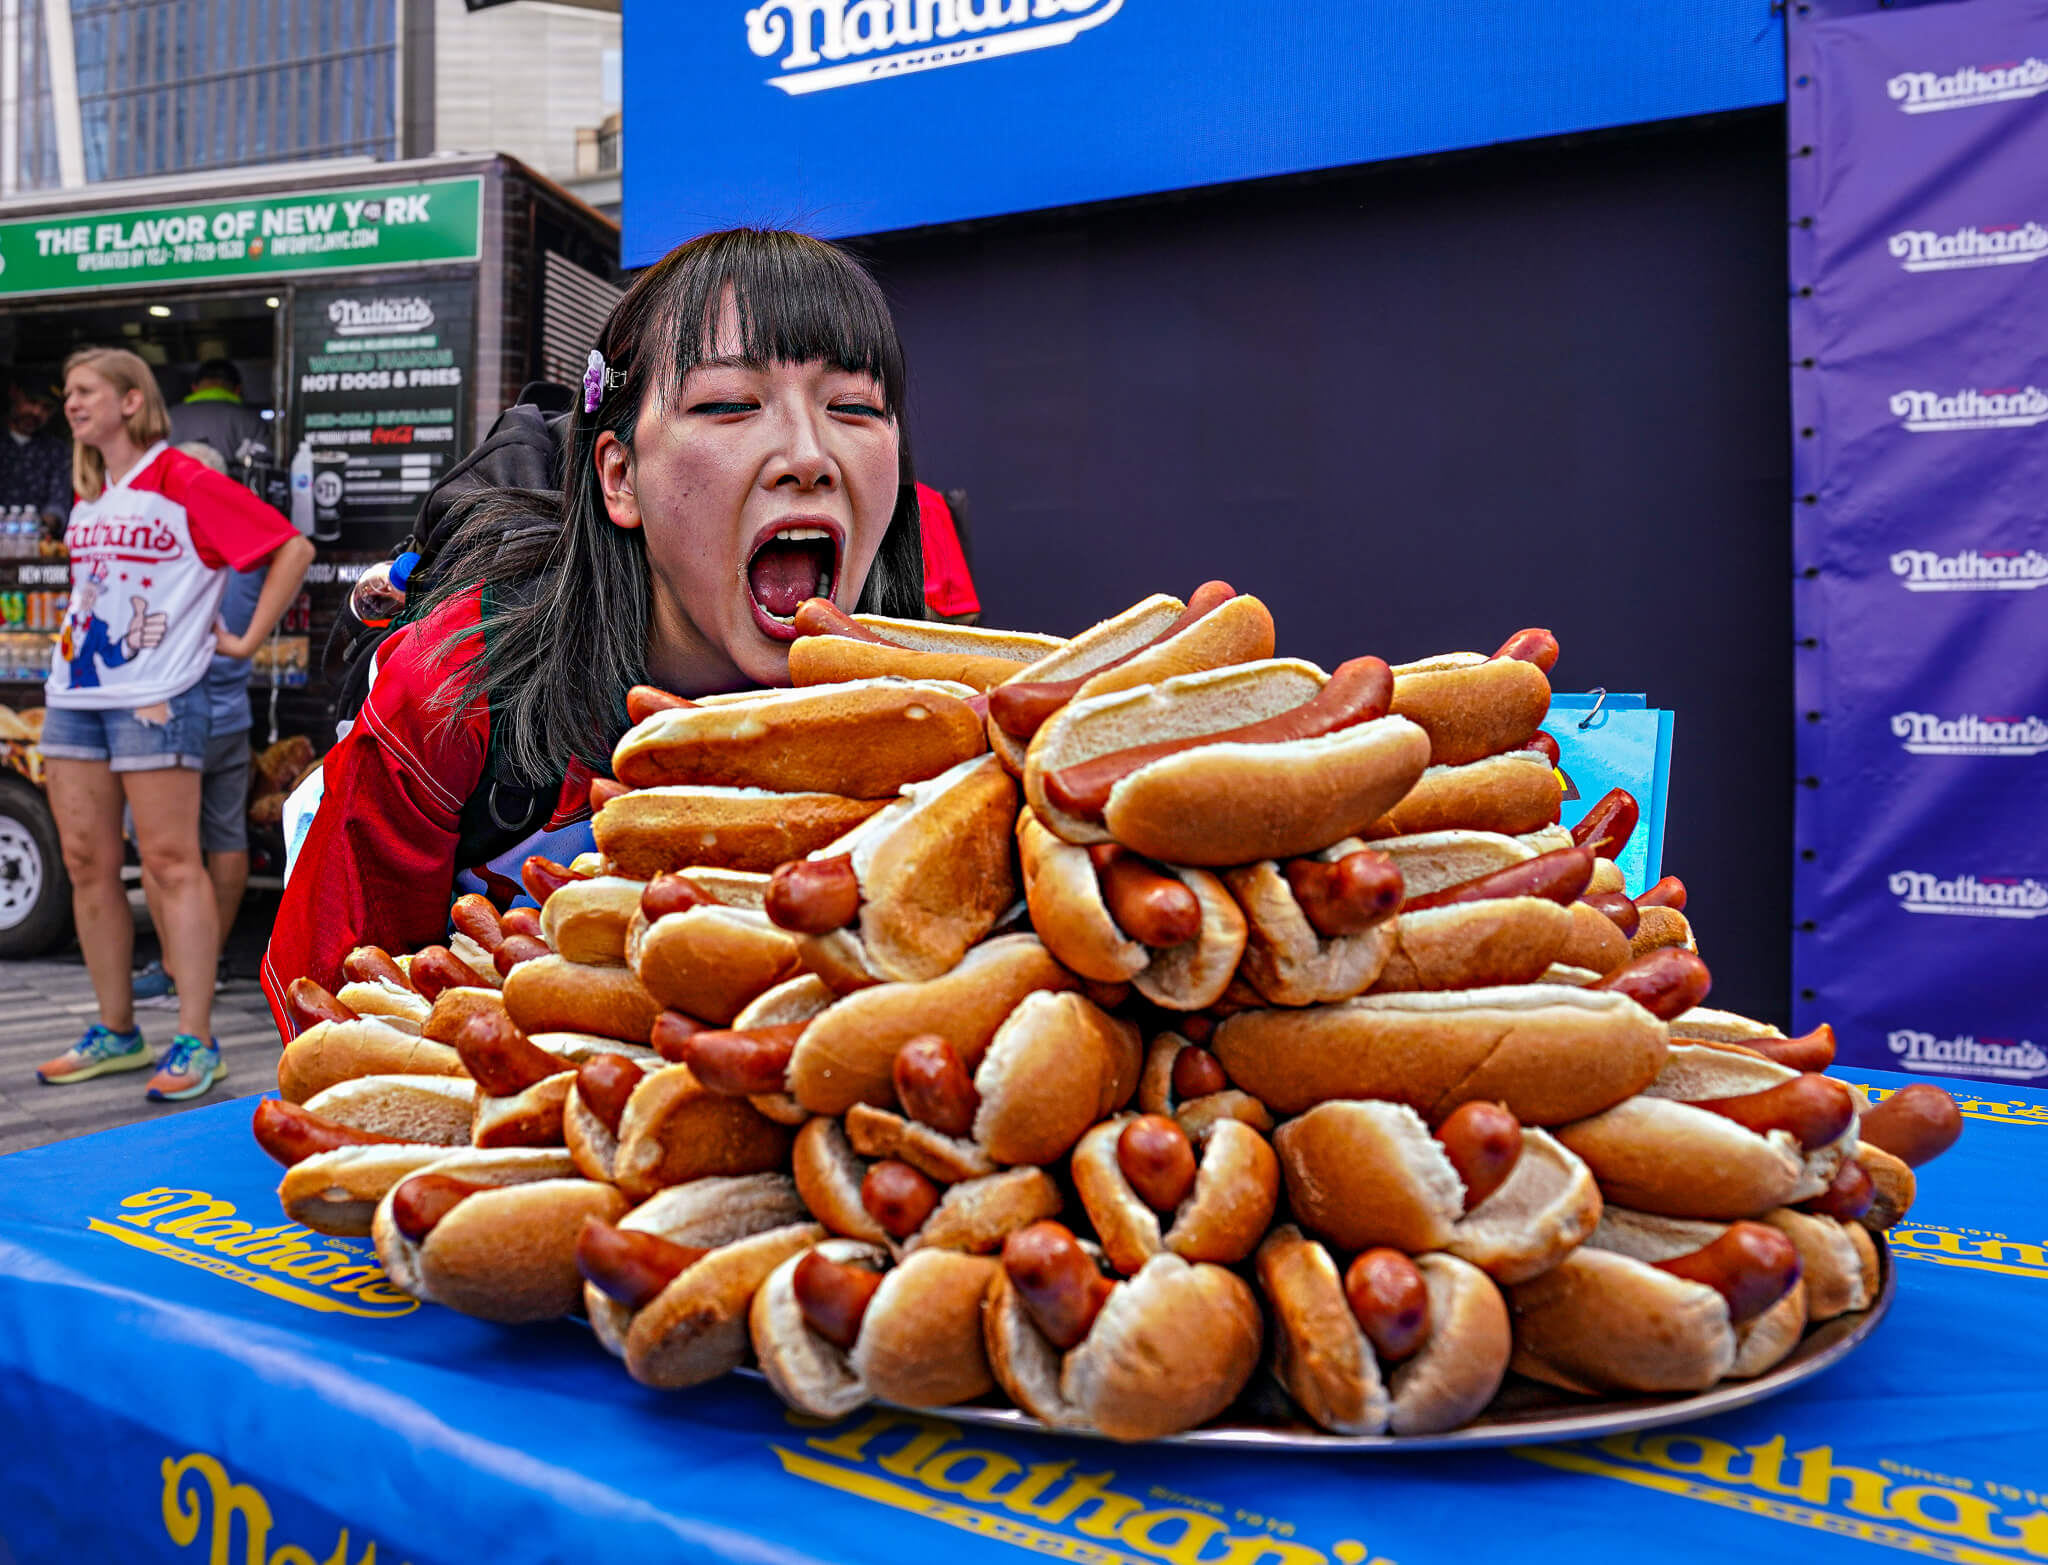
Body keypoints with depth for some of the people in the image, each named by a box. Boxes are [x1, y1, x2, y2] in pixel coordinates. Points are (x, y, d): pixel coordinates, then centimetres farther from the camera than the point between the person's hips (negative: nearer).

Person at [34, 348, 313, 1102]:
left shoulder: (185, 482, -7)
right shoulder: (86, 494, 16)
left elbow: (292, 548, -11)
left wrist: (248, 641, -11)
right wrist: (78, 630, 17)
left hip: (154, 698, -8)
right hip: (73, 695, 8)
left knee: (170, 862, -7)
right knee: (86, 863, 8)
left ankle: (196, 1042, -2)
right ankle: (115, 1031, 18)